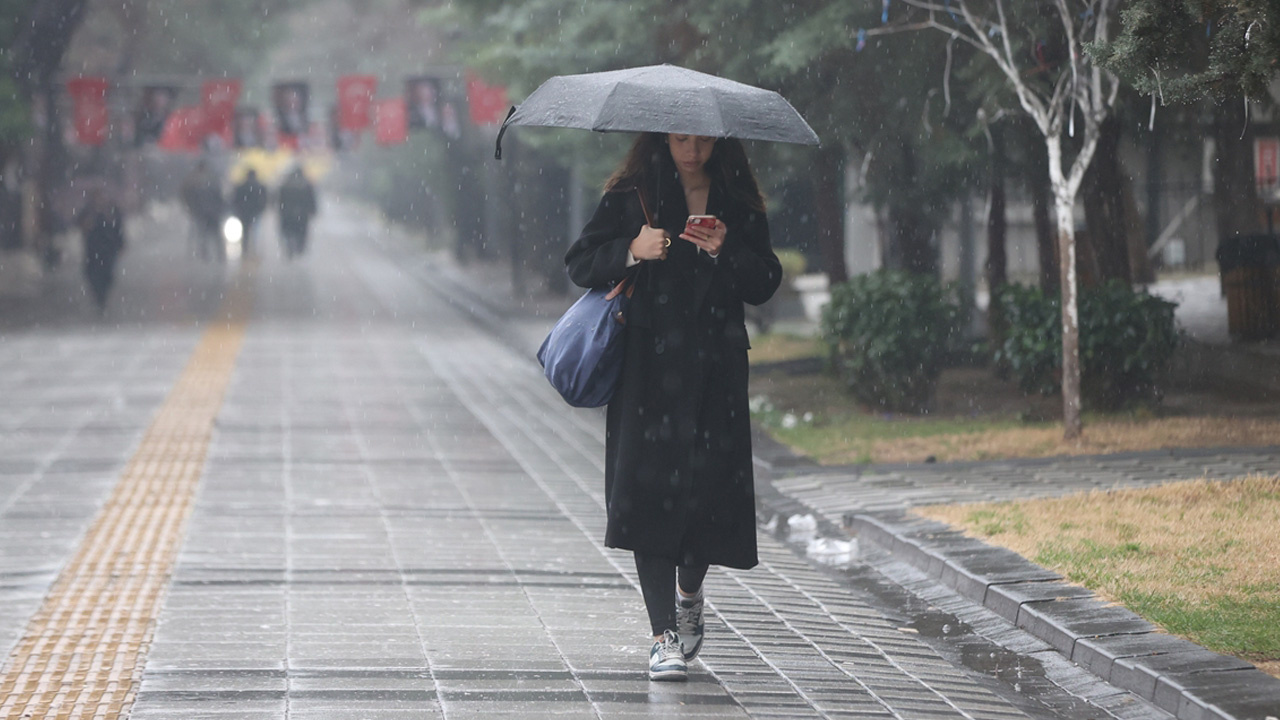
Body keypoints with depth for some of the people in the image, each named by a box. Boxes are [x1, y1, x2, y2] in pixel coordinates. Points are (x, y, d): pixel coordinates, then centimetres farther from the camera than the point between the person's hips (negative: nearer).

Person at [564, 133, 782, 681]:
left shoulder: (740, 207, 10)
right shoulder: (630, 197, 3)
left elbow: (765, 285, 6)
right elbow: (581, 263, 1)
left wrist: (726, 252, -11)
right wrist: (632, 250, -16)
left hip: (716, 367, 2)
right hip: (648, 366, -2)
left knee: (712, 485, -2)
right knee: (650, 487, -11)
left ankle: (689, 593, 31)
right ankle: (664, 636, -9)